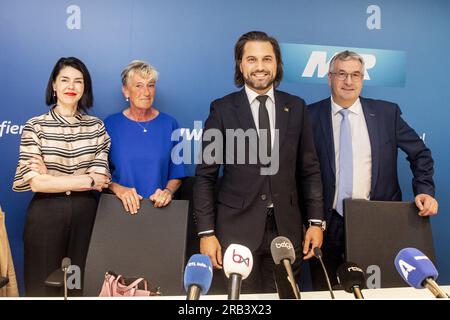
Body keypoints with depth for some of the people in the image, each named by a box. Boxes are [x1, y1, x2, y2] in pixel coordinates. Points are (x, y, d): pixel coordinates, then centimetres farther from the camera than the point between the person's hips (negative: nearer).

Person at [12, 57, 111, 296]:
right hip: (46, 215, -2)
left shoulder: (96, 126, 5)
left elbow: (101, 179, -3)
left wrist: (50, 177, -12)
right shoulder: (35, 126, -1)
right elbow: (36, 183, -10)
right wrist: (87, 181, -9)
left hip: (86, 214, 2)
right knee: (43, 287, 11)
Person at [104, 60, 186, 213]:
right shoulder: (110, 124, 3)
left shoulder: (169, 124, 4)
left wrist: (168, 191, -8)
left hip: (159, 207, 1)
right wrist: (118, 189, -10)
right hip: (120, 207, 0)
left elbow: (176, 173, 10)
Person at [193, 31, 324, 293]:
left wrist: (316, 221, 4)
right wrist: (206, 232, -7)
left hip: (286, 227, 2)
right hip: (237, 227, -2)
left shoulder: (296, 107, 6)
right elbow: (206, 175, -2)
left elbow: (309, 168, 8)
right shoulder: (222, 109, -2)